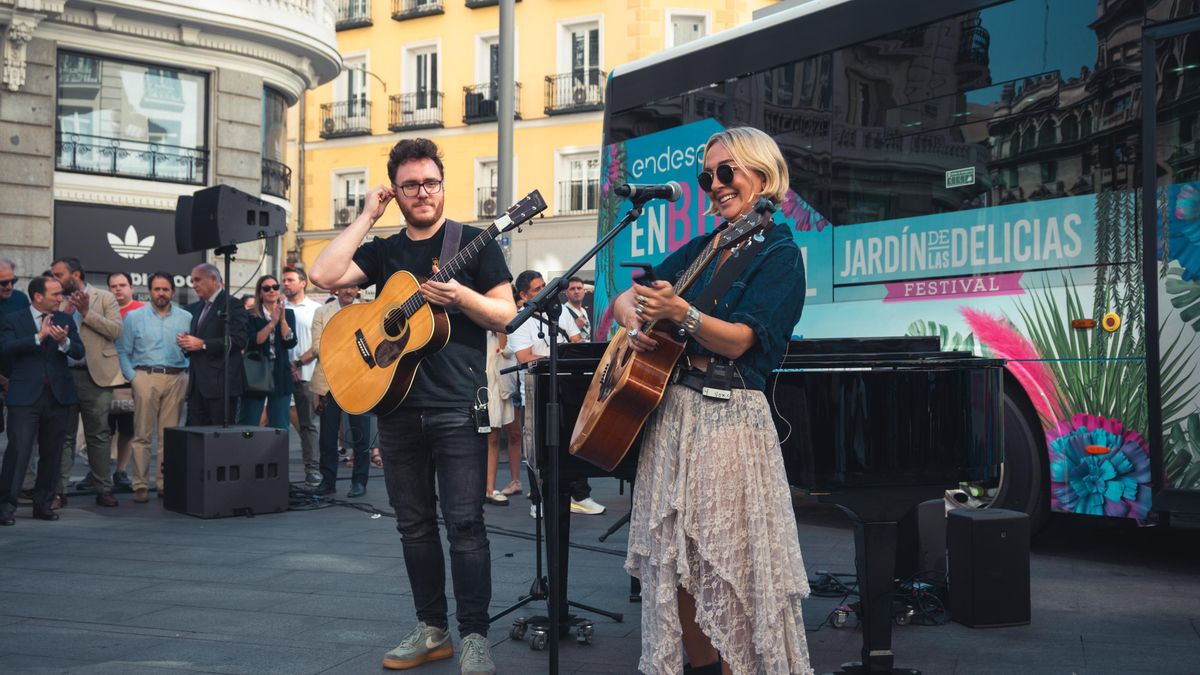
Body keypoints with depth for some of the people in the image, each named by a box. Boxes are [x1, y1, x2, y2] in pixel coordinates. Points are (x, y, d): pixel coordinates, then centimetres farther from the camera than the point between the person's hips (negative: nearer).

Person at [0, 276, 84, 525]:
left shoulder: (66, 320, 11)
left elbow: (80, 352, 0)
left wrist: (64, 341, -20)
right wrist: (39, 336, -20)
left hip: (59, 396, 4)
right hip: (25, 395, -3)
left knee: (51, 453, 7)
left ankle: (43, 504, 17)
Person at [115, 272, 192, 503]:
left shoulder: (186, 318, 13)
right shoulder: (134, 317, 10)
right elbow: (123, 352, 6)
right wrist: (133, 378, -3)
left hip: (176, 379, 1)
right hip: (146, 377, -1)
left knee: (169, 436, 2)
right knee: (143, 434, -4)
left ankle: (165, 484, 7)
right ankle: (140, 485, -1)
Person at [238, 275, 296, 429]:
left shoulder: (288, 314, 8)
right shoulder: (251, 316, 1)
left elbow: (291, 342, -3)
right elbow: (252, 342, -13)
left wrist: (282, 319, -14)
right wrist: (272, 323, -19)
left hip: (280, 376, 2)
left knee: (280, 427, 3)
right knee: (248, 424, 2)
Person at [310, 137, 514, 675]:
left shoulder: (473, 242, 2)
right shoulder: (383, 252, 12)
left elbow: (507, 314, -2)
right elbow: (323, 276, -4)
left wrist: (458, 294, -19)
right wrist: (367, 217, 0)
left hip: (457, 408, -5)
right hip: (396, 406, 5)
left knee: (464, 522, -8)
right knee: (413, 524, 10)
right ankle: (431, 630, 21)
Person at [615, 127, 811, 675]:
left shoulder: (779, 254, -4)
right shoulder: (701, 248, 15)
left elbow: (739, 340, -16)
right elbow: (624, 299, 15)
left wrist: (680, 313, -31)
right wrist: (635, 320, -6)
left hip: (728, 419, -6)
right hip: (668, 410, 7)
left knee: (728, 570, -4)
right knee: (675, 563, 9)